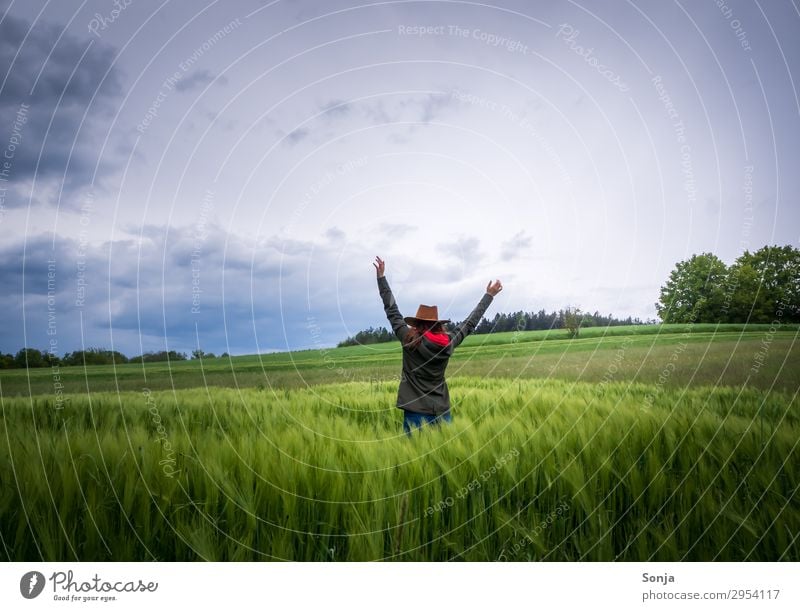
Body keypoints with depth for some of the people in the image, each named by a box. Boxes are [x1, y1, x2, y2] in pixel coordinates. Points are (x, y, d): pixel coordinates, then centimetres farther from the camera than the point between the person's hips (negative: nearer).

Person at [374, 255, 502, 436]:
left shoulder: (410, 340, -8)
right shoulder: (449, 342, 0)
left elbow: (392, 311, 0)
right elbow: (470, 323, 12)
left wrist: (381, 276, 6)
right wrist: (489, 295, 23)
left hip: (416, 412, -3)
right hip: (442, 412, 4)